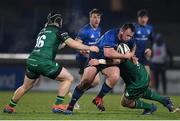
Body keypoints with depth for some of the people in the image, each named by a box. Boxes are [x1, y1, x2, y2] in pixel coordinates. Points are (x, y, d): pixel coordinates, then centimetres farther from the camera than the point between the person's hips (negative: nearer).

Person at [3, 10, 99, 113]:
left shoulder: (43, 31, 23)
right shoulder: (58, 30, 3)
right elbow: (72, 43, -7)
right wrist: (88, 48, 0)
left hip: (31, 61, 7)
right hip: (44, 62, -7)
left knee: (26, 87, 28)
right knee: (69, 78, 4)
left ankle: (9, 107, 37)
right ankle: (58, 105, -2)